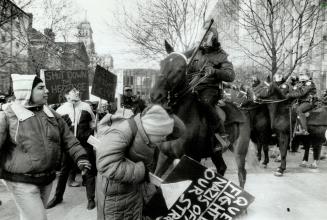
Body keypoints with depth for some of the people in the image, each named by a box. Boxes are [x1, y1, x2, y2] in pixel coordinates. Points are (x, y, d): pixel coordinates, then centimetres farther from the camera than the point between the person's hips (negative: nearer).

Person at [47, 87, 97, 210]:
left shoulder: (86, 107, 1)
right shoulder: (62, 109, -3)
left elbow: (93, 122, 15)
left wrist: (89, 133, 4)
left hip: (85, 144, 0)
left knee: (88, 171, 6)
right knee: (64, 171, 13)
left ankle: (91, 199, 20)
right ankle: (58, 196, 33)